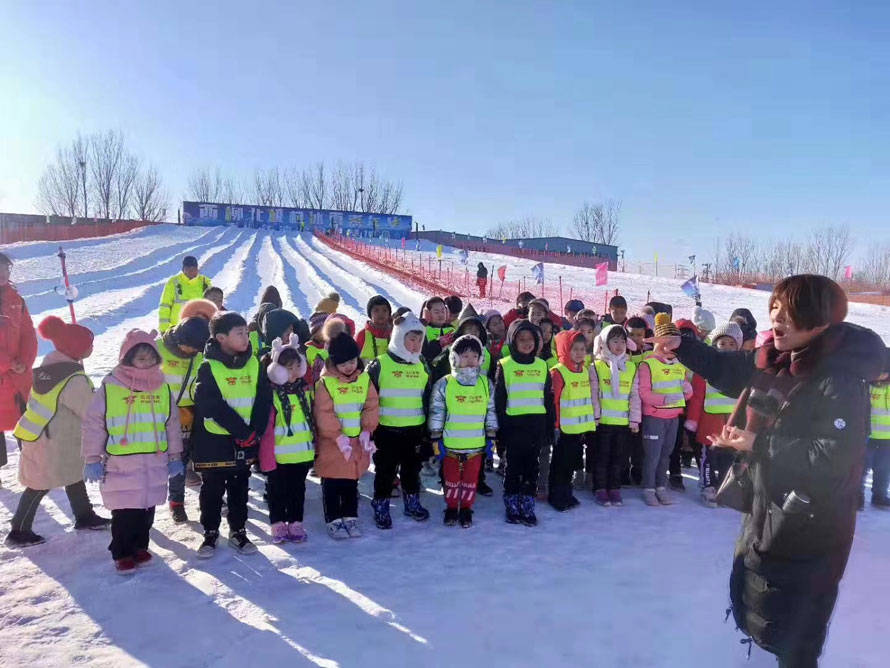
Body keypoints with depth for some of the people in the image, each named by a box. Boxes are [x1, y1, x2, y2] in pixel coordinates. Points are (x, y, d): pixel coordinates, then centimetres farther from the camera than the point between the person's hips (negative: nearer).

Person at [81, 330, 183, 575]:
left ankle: (139, 546, 33)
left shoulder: (162, 388, 4)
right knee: (124, 513, 4)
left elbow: (172, 423, 13)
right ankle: (123, 554, 22)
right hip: (121, 465, -3)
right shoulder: (110, 387, -7)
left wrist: (175, 456, 13)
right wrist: (92, 460, -4)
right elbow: (92, 424, -3)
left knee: (147, 509, 14)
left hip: (155, 463, 4)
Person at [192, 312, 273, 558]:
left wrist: (255, 432, -11)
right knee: (213, 489, 10)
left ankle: (238, 531, 29)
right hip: (214, 441, -4)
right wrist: (243, 431, -19)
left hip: (246, 443, 4)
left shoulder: (254, 364, 2)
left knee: (239, 488, 15)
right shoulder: (208, 368, -12)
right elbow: (213, 407, -18)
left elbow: (264, 401, -1)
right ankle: (210, 533, 26)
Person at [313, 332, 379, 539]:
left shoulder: (365, 380, 2)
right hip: (331, 443, -4)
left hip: (357, 442, 4)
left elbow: (371, 408, 2)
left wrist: (367, 431, -10)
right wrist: (338, 437, -20)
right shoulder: (325, 383, -12)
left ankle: (350, 518, 27)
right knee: (331, 485, 6)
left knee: (351, 483, 15)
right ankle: (334, 520, 19)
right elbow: (323, 414, -15)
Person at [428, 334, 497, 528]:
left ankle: (466, 509, 30)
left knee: (471, 480, 12)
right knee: (451, 479, 12)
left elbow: (491, 412, 7)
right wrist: (436, 439, -5)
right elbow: (436, 413, -4)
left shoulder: (486, 384, 1)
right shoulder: (444, 384, -8)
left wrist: (491, 438, 6)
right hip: (451, 444, -2)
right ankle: (451, 508, 31)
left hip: (476, 445, 2)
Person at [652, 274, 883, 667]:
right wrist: (681, 347, 2)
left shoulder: (841, 380, -26)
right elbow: (731, 371, 14)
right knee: (749, 599, 29)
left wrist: (758, 444, -25)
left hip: (809, 530, -8)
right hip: (765, 508, 9)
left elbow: (833, 458, -29)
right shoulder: (773, 358, -3)